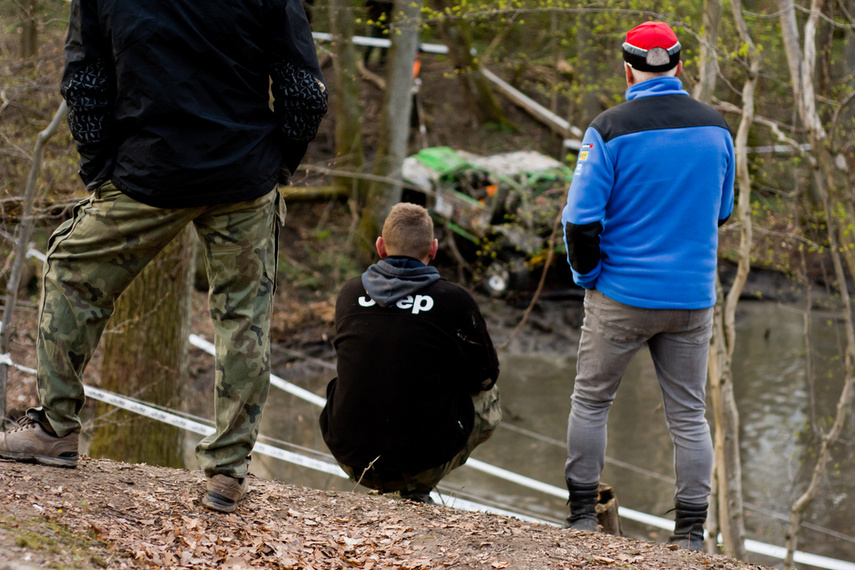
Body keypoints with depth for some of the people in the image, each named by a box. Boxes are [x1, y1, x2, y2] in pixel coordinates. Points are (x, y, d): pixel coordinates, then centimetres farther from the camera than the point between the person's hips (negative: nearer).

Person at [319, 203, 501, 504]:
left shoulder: (350, 294, 2)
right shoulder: (454, 300, -9)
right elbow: (485, 375, 5)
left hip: (349, 456, 4)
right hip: (421, 463, -4)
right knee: (488, 399, 24)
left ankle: (383, 485, 22)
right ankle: (416, 489, 10)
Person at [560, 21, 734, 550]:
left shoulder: (610, 129, -11)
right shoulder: (715, 127, 2)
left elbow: (581, 218, -13)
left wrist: (588, 274, 2)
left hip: (623, 295, -3)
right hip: (693, 297, 3)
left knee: (591, 400, 13)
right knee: (688, 414, 9)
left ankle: (583, 513, 14)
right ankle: (692, 530, 8)